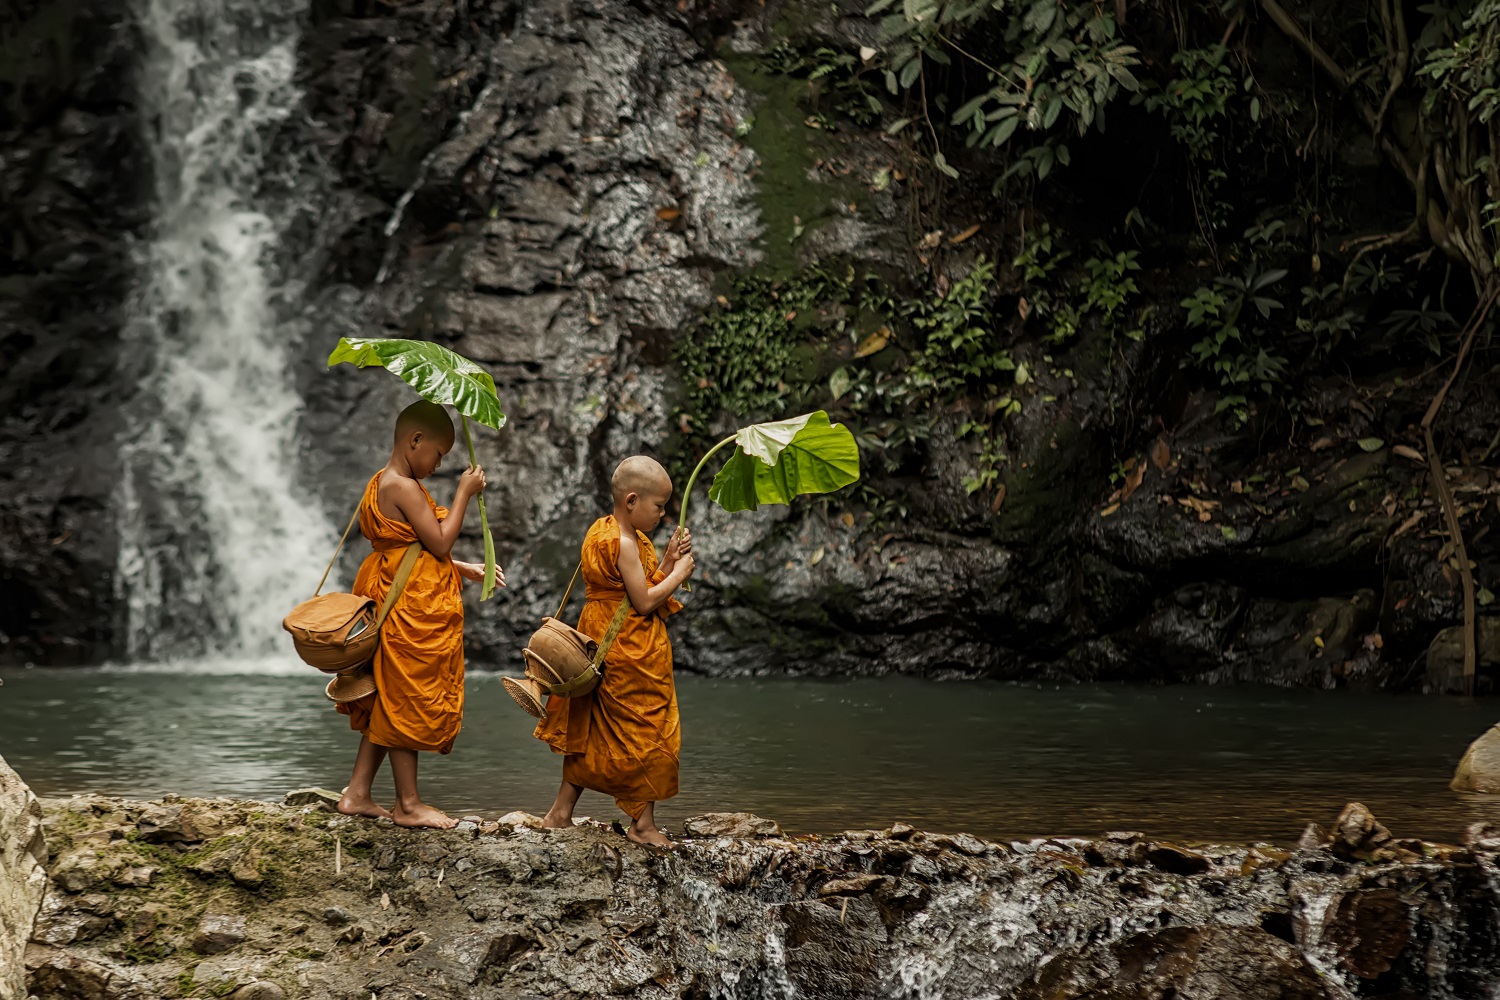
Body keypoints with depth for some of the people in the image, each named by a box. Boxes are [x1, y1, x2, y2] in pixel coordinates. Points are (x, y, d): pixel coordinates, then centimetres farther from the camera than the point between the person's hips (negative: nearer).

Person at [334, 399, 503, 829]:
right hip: (413, 611, -11)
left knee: (388, 703, 14)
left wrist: (466, 569, 19)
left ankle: (356, 794, 17)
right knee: (407, 702, -2)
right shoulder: (404, 487, -17)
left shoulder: (382, 483, 15)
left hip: (399, 607, 11)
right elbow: (440, 543, -17)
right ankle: (408, 804, 6)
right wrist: (464, 492, -10)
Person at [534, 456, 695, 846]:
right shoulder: (625, 543, -19)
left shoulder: (602, 529, 11)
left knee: (592, 731, 14)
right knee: (644, 731, 0)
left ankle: (561, 812, 18)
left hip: (605, 647, 10)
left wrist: (667, 562, 5)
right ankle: (643, 822, 7)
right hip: (631, 653, -10)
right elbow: (645, 601, -20)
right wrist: (679, 573, -9)